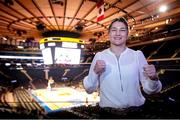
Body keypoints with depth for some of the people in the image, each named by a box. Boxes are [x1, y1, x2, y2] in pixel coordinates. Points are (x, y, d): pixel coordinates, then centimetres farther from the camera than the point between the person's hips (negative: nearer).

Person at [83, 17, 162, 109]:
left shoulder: (138, 55, -1)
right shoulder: (99, 56, -2)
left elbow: (148, 89, 0)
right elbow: (89, 89, -2)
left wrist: (153, 78, -19)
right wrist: (95, 72, -17)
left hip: (135, 109, 2)